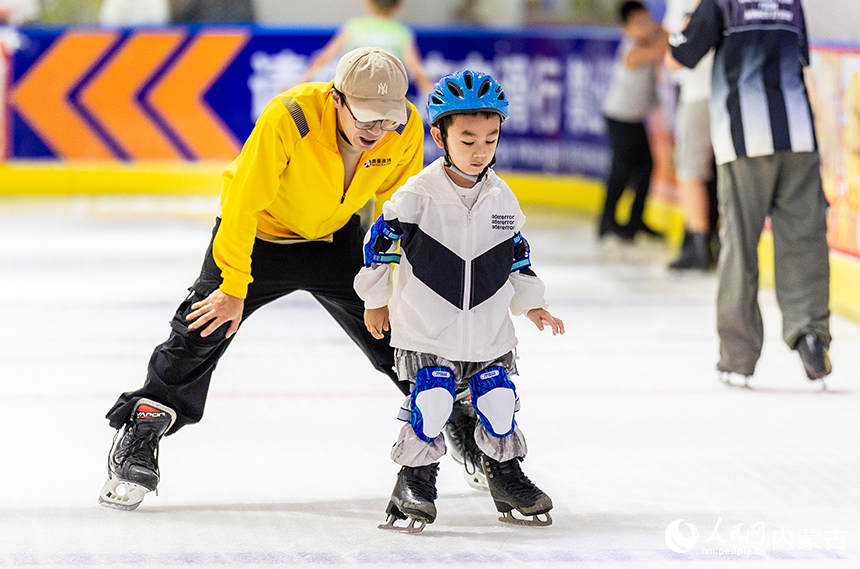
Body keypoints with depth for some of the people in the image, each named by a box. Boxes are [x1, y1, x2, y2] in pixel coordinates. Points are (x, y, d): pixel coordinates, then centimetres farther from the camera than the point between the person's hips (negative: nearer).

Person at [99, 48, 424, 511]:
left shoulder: (406, 130, -23)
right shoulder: (288, 118, -37)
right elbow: (243, 202, -30)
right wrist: (234, 288, -27)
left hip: (335, 236, 4)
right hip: (259, 230, -4)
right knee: (202, 330, -15)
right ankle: (137, 444, -7)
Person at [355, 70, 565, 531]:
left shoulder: (502, 198, 2)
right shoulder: (418, 195, -13)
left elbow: (517, 254, 16)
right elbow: (381, 242, -2)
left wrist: (531, 303, 11)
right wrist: (376, 299, 6)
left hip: (488, 332, 4)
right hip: (426, 331, -4)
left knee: (498, 402, 4)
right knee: (430, 402, -14)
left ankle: (505, 476, 24)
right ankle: (414, 482, 2)